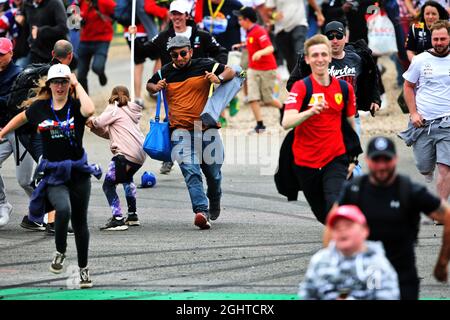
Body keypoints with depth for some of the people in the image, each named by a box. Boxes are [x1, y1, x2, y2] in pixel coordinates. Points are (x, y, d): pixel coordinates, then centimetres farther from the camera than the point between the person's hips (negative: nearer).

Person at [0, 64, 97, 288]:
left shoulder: (75, 106, -6)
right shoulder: (40, 107, 1)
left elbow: (89, 110, -30)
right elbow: (22, 117, 23)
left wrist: (77, 85, -18)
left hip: (78, 172, 0)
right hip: (53, 174, 0)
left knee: (80, 222, 11)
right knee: (63, 210, -28)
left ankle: (83, 269, 28)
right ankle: (60, 252, -2)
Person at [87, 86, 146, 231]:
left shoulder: (114, 109, 2)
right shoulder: (131, 110, 25)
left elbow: (99, 122, -9)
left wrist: (91, 121, 13)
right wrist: (94, 127, 10)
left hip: (126, 153, -9)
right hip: (140, 154, 9)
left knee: (108, 185, -8)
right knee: (127, 179, 34)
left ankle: (117, 219, -20)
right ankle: (132, 215, 37)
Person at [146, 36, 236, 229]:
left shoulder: (204, 66, 1)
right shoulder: (166, 72, 8)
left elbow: (230, 72, 8)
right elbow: (150, 85, 27)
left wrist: (219, 78, -12)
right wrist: (155, 87, 4)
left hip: (207, 129, 0)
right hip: (181, 131, 0)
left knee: (213, 173, 9)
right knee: (191, 172, -17)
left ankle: (214, 202, 39)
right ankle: (201, 211, -25)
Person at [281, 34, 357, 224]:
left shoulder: (344, 88, 2)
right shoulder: (301, 87, -9)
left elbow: (351, 124, 15)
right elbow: (286, 123, -23)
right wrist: (311, 111, -40)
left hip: (335, 159, 0)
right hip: (305, 161, 0)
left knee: (335, 205, -26)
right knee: (323, 215, 13)